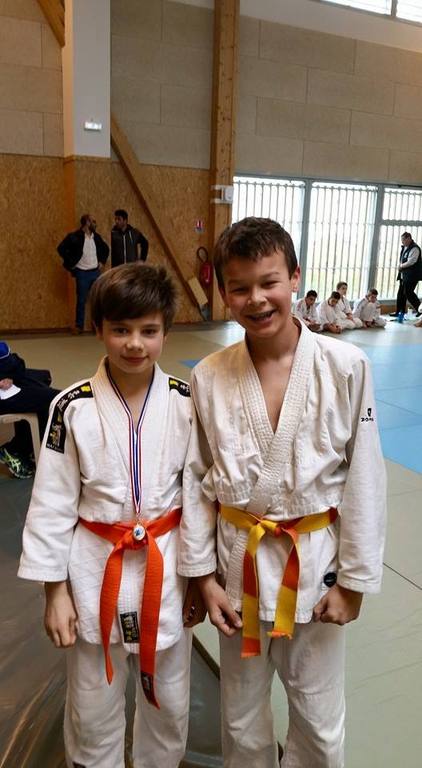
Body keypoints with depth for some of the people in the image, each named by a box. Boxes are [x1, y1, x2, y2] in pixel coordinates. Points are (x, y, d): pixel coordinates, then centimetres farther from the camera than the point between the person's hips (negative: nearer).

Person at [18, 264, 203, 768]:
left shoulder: (186, 403, -9)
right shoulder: (73, 407, -12)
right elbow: (52, 503, -5)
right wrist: (55, 590, -3)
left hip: (167, 566, 1)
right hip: (95, 568, -1)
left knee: (169, 701, 21)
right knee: (92, 707, 18)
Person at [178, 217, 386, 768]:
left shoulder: (346, 367, -14)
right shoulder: (208, 378, -8)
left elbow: (364, 477, -8)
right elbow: (198, 479, 0)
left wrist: (355, 579, -4)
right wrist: (203, 573, 1)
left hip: (316, 558, -1)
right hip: (240, 558, 2)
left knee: (320, 723, 17)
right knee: (242, 719, 22)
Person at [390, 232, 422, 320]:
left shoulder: (414, 248, -15)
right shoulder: (404, 248, 13)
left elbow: (411, 262, -22)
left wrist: (401, 266, -9)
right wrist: (400, 266, 3)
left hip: (412, 275, -9)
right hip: (404, 275, 9)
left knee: (408, 292, -10)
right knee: (401, 293, 10)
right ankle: (399, 312, 18)